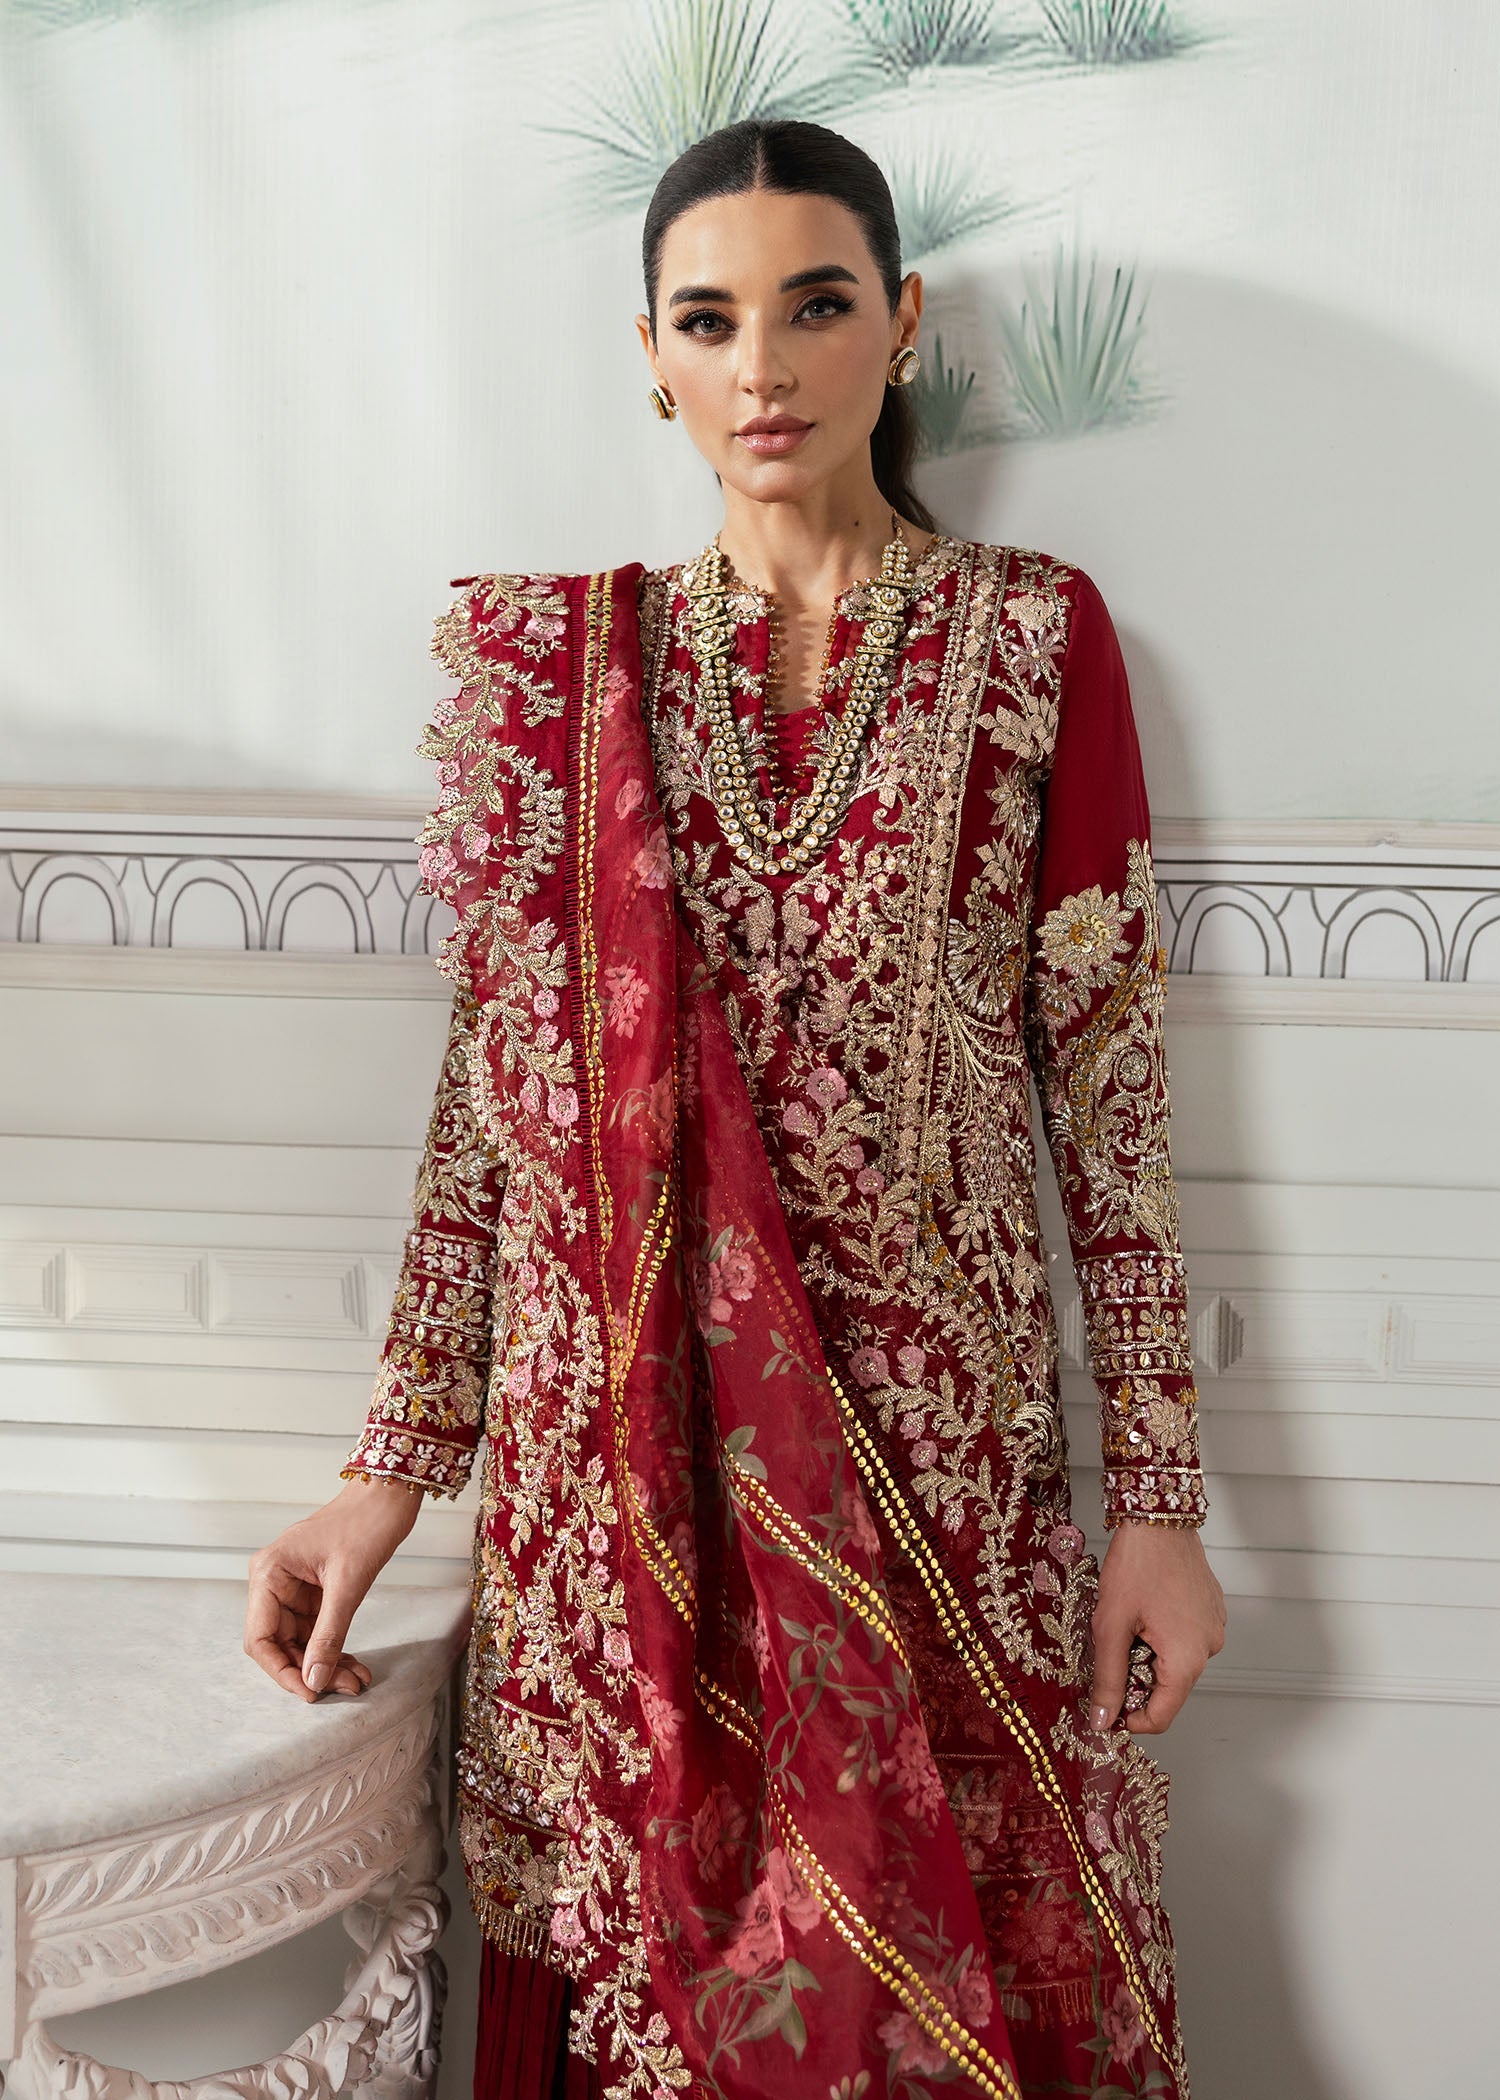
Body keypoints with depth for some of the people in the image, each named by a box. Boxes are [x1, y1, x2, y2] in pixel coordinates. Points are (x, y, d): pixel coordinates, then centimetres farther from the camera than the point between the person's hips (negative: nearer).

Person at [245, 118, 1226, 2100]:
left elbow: (1109, 1084, -1)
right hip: (620, 1435, 1)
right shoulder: (563, 662, 4)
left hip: (940, 1426, -1)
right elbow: (494, 1083, 4)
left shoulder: (1034, 636, 0)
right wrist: (395, 1463, 2)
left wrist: (1161, 1494, -3)